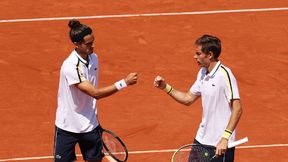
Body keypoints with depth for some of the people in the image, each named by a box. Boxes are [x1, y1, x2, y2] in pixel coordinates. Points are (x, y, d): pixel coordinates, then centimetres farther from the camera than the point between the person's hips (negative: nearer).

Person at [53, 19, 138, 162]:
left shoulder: (93, 58, -1)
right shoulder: (71, 67, -27)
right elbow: (95, 93, -29)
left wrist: (94, 117, 15)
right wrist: (124, 82, -31)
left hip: (90, 125, 7)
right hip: (68, 127, -7)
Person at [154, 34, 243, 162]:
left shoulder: (224, 75, -18)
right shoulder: (202, 73, 8)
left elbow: (237, 109, -21)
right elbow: (188, 99, 17)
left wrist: (225, 138, -24)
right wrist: (166, 87, 5)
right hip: (202, 139, 8)